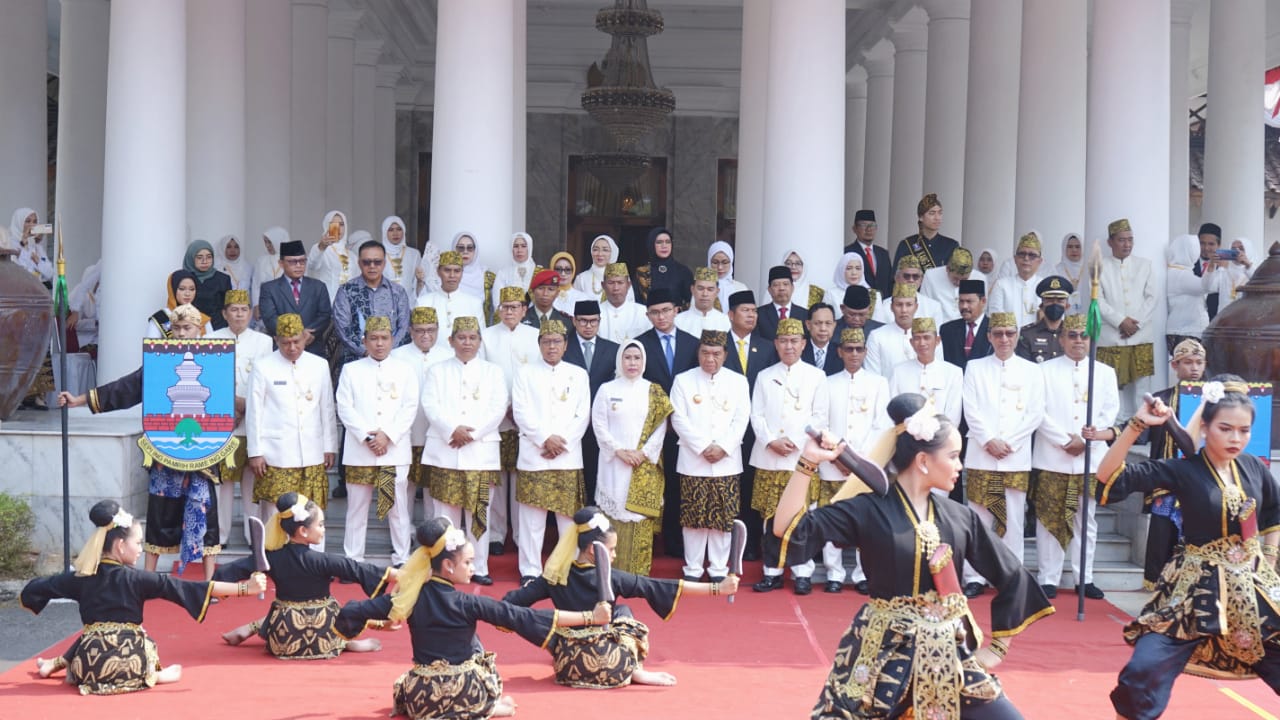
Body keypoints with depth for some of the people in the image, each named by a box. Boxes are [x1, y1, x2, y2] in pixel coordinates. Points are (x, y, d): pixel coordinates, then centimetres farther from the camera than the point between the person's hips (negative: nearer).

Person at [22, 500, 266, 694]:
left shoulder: (81, 577, 1)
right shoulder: (136, 579, -11)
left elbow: (32, 591, 10)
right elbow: (184, 589, -16)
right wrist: (244, 588, -18)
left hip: (88, 664, 4)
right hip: (126, 667, -4)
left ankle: (57, 664, 18)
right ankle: (152, 675, 6)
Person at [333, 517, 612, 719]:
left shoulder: (410, 596, -5)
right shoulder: (467, 604, -16)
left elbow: (355, 612, -3)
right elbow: (522, 618, -19)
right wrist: (590, 618, -20)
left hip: (419, 697, 1)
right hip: (463, 691, -1)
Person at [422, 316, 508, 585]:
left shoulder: (493, 372, 12)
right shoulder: (437, 371, 13)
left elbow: (498, 409, 2)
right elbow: (431, 406, 1)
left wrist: (472, 432, -10)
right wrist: (453, 429, -15)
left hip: (481, 450, 0)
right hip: (444, 450, 0)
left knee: (479, 511, -1)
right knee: (446, 512, 0)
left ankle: (479, 568, 5)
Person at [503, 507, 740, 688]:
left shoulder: (556, 576, -3)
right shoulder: (611, 578, -13)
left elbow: (513, 601, -4)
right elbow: (660, 588, -13)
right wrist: (717, 588, -11)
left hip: (566, 667, 3)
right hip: (607, 668, -3)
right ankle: (637, 671, 12)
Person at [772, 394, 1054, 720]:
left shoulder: (960, 517, 3)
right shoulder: (868, 509, -8)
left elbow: (1012, 577, 12)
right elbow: (789, 530, -15)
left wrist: (997, 647, 9)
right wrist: (807, 463, -21)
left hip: (951, 654, 3)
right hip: (884, 654, -3)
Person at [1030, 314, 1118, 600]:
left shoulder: (1105, 373, 12)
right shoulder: (1046, 370, 4)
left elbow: (1110, 411, 5)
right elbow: (1041, 412, -3)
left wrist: (1087, 438, -9)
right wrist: (1066, 441, -12)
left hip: (1091, 458, 2)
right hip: (1052, 458, -2)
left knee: (1086, 520, 6)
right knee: (1050, 519, 0)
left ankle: (1085, 578, 12)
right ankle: (1048, 579, 4)